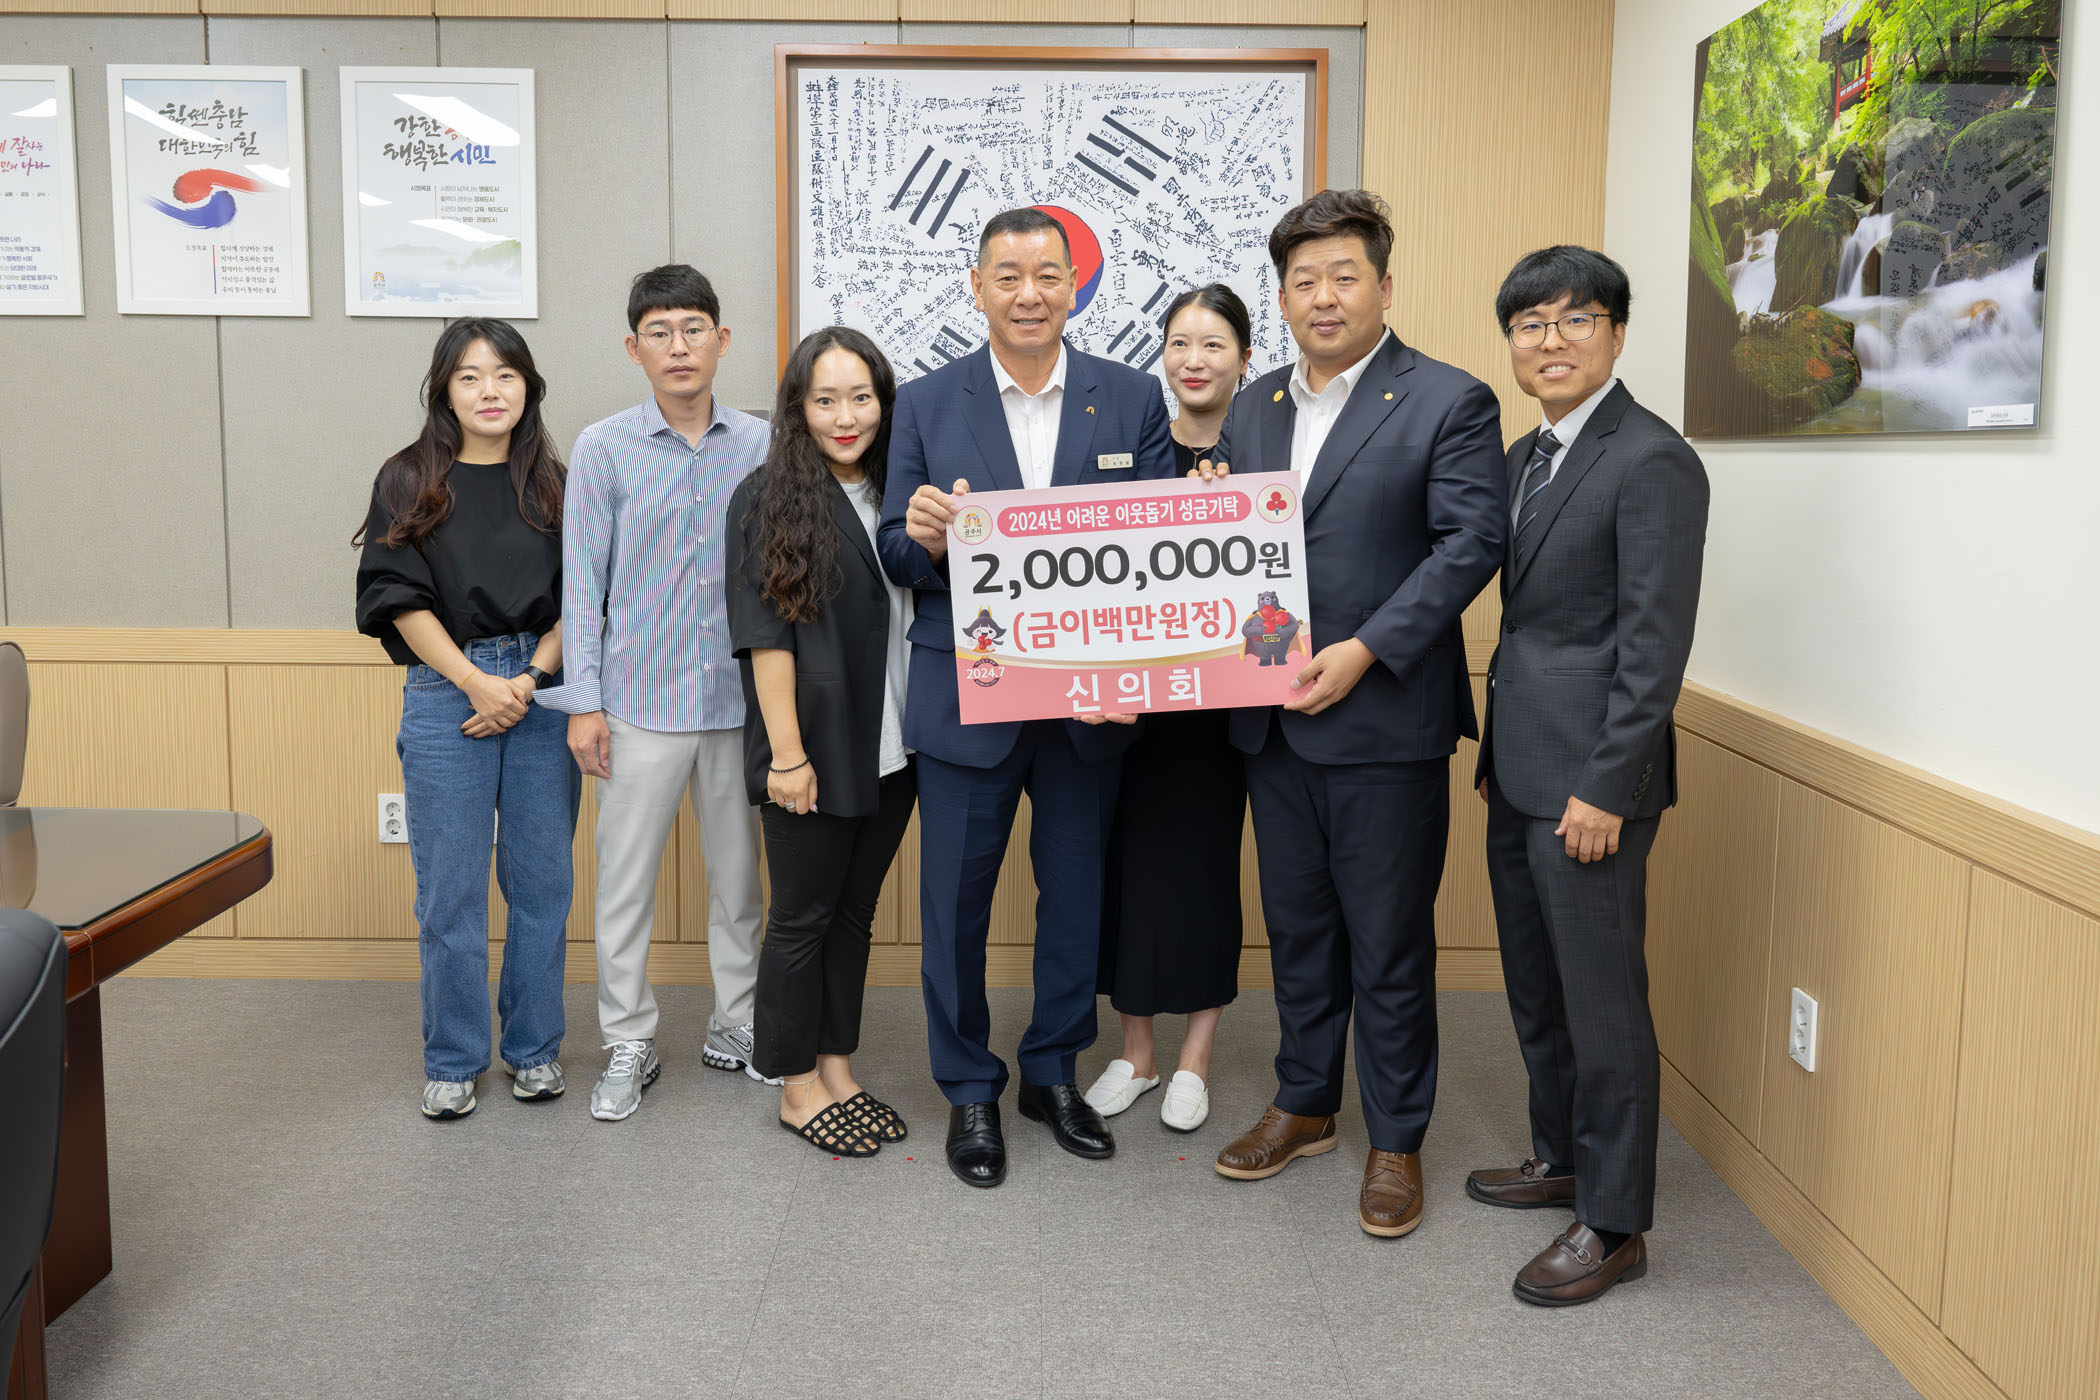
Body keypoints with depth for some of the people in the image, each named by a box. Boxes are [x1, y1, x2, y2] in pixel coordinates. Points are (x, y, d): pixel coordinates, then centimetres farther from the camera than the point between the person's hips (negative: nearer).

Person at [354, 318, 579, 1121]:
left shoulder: (551, 484, 9)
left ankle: (534, 1048, 21)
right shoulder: (408, 482, 4)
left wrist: (530, 679, -10)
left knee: (541, 881, 7)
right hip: (445, 695, -2)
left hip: (542, 695, 2)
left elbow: (576, 601, 5)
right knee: (450, 889, 2)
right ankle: (452, 1061, 16)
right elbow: (401, 601, -2)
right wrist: (476, 683, -12)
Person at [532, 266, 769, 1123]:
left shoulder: (759, 446, 2)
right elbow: (583, 579, 0)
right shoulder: (604, 450, -2)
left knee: (738, 874, 12)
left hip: (739, 698, 2)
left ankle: (736, 1024, 29)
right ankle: (629, 1044, 20)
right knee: (625, 881, 5)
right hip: (641, 700, -1)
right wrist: (584, 701, -4)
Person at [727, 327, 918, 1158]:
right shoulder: (768, 498, -7)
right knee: (803, 917, 6)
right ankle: (798, 1086, 20)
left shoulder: (896, 495, 9)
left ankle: (838, 1069, 27)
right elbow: (765, 636, -12)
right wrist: (787, 753, -15)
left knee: (856, 910, 14)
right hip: (812, 752, -5)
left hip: (889, 747, 6)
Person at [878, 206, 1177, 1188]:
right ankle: (969, 1090, 26)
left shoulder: (1132, 399, 3)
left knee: (1076, 894, 13)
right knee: (955, 899, 7)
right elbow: (895, 553, 1)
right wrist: (924, 537, -23)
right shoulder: (927, 404, 1)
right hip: (965, 695, -1)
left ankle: (1055, 1073, 33)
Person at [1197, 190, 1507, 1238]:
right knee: (1297, 927, 17)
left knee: (1389, 944, 5)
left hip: (1386, 720, -5)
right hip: (1273, 719, 6)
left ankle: (1396, 1141, 21)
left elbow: (1472, 541, -13)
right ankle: (1304, 1105, 33)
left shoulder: (1449, 402, -5)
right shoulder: (1252, 408, 13)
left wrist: (1364, 650, -19)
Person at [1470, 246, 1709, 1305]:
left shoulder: (1653, 462, -14)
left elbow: (1654, 644, -18)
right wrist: (1496, 752, 17)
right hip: (1522, 772, 9)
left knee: (1601, 998, 0)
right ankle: (1560, 1156, 36)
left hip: (1590, 779, -9)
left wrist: (1605, 788, -19)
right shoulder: (1524, 457, 13)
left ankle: (1614, 1224, 13)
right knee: (1534, 983, 19)